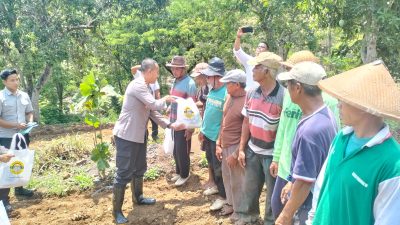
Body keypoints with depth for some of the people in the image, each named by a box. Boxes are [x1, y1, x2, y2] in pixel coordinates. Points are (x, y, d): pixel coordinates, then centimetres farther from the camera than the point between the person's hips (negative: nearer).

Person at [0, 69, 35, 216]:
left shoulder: (24, 96, 6)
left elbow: (29, 112, 16)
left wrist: (30, 122, -5)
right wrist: (15, 125, -23)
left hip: (23, 135, 7)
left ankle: (19, 189, 39)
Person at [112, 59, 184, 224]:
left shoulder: (145, 88, 12)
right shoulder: (137, 85, -19)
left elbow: (153, 112, 16)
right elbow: (155, 105, -23)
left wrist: (170, 125, 13)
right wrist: (165, 99, -2)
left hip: (139, 135, 10)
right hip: (126, 136, -10)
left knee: (139, 169, 21)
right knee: (124, 173, -3)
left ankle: (138, 198, 40)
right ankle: (117, 211, 8)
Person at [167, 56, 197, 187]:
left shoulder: (190, 83, -16)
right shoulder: (176, 81, 8)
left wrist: (190, 127, -17)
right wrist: (170, 118, 16)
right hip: (174, 122, 7)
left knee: (182, 151, 3)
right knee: (175, 150, 16)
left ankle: (184, 175, 20)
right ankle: (178, 172, 32)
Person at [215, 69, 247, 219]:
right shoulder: (229, 97, 4)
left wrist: (236, 155, -18)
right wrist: (219, 144, 11)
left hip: (235, 148, -8)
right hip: (225, 146, 8)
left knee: (236, 182, 9)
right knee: (227, 177, 22)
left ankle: (239, 210, 28)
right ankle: (230, 203, 42)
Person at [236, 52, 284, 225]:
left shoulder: (283, 96, -20)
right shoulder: (252, 94, 0)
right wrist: (242, 149, 8)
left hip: (272, 153, -5)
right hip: (252, 150, 6)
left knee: (273, 193, 13)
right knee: (249, 187, 21)